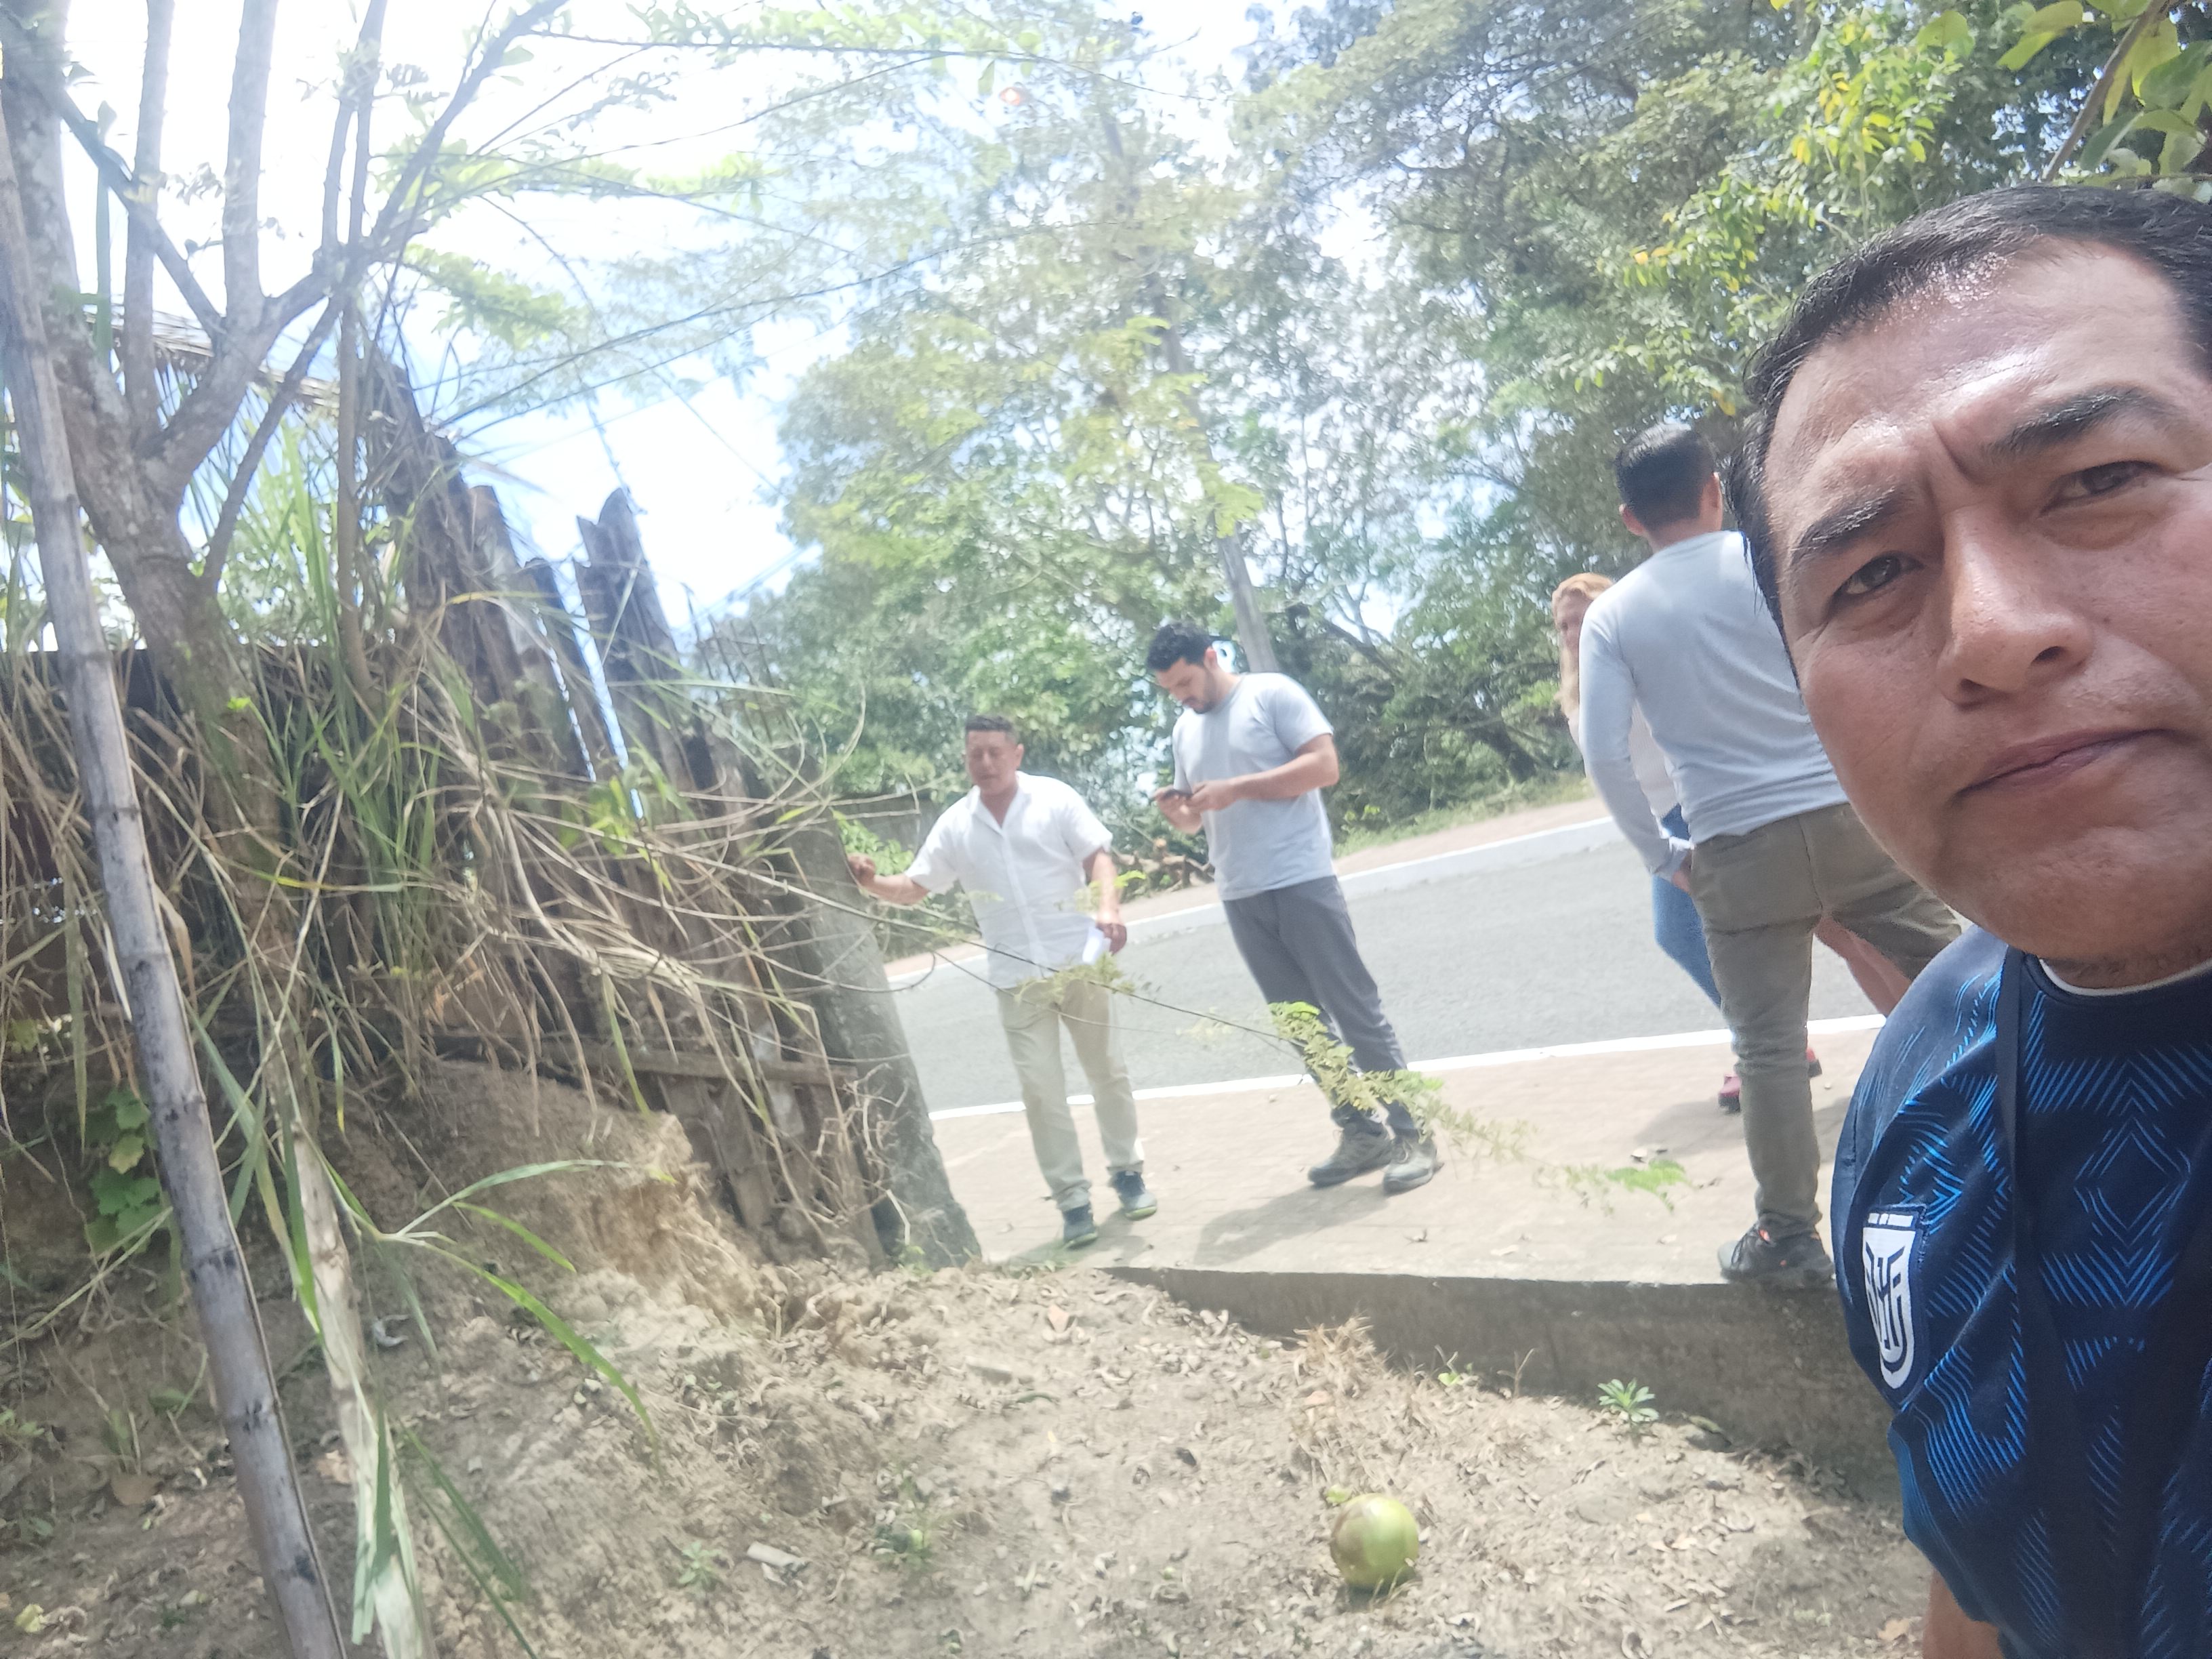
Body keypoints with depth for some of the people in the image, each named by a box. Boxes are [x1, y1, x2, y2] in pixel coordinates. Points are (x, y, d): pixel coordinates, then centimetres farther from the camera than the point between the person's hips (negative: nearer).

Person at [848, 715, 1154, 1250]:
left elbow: (1098, 856, -4)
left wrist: (1107, 907, -21)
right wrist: (872, 883, -14)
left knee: (1107, 1070, 11)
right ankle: (1073, 1200, 8)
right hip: (1017, 978, 2)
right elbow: (914, 888, 6)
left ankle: (1127, 1172, 28)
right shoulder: (954, 825, 6)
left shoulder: (1055, 798, -1)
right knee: (1041, 1089, 0)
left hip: (1079, 960, -1)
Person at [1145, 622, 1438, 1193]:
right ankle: (1362, 1133, 18)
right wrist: (1176, 812, -3)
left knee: (1356, 1011, -4)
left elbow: (1324, 765, -13)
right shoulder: (1185, 729, 15)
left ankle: (1413, 1134, 3)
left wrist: (1236, 788, -18)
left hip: (1301, 883, -7)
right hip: (1240, 898, 7)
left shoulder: (1272, 694, -4)